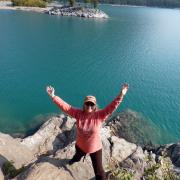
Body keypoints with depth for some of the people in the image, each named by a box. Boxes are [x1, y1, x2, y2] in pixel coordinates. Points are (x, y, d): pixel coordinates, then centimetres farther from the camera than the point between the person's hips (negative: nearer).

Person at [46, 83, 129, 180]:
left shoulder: (100, 115, -27)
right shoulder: (78, 113, -22)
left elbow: (112, 106, -37)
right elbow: (65, 106, -24)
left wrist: (121, 95, -50)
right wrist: (53, 96, -30)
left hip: (95, 148, -4)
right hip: (80, 145, 4)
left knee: (98, 171, 11)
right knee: (77, 156, 41)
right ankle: (75, 160, 80)